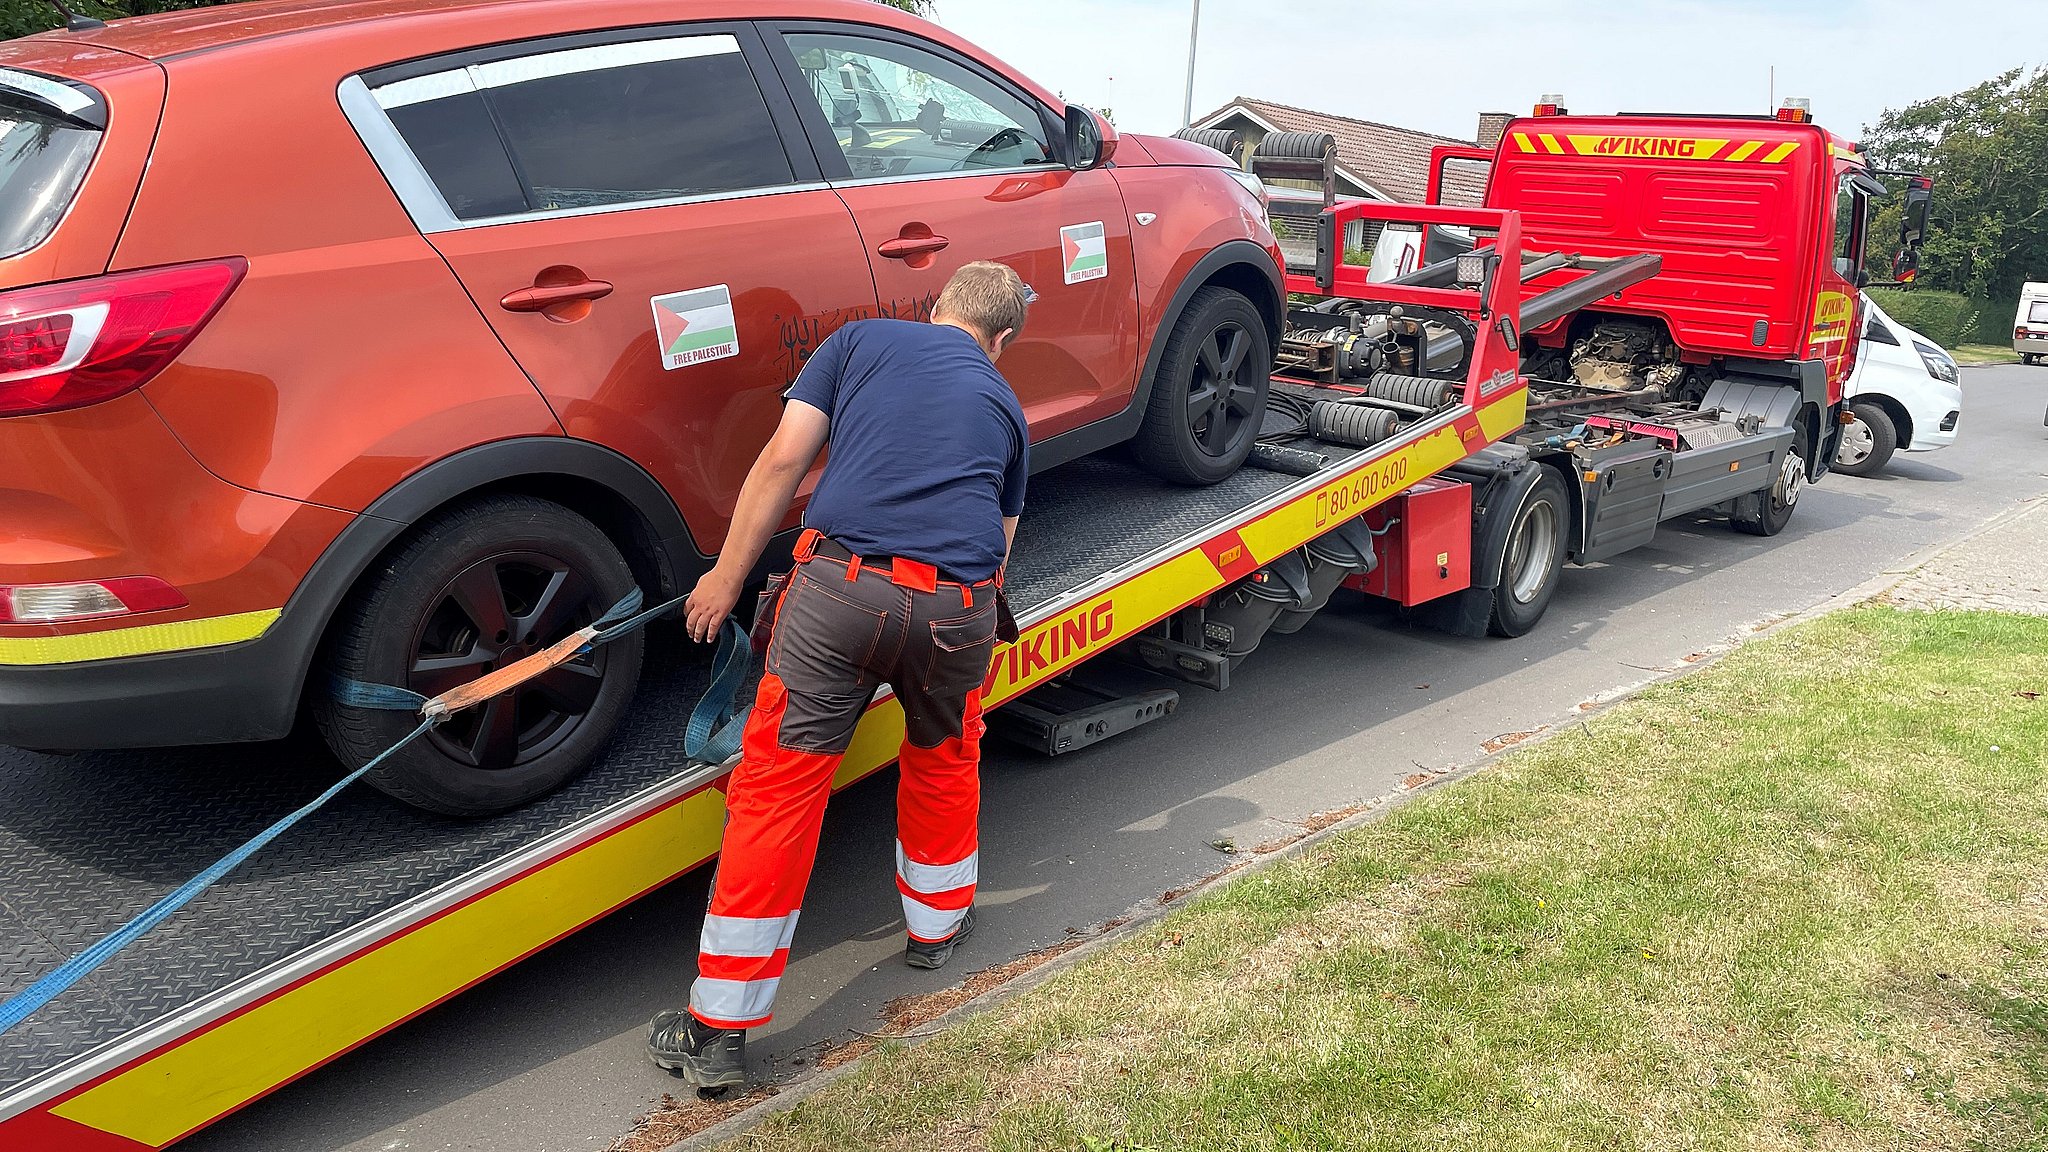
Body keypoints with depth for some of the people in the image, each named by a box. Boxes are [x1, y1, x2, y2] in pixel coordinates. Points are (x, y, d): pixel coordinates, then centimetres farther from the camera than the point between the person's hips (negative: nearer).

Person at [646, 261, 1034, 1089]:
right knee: (944, 760, 30)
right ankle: (936, 924, 48)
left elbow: (783, 461, 8)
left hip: (841, 585, -2)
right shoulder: (1004, 404, 25)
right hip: (958, 606, 2)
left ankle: (718, 1030, 10)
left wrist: (725, 578, 12)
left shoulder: (862, 340, 18)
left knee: (775, 788, 5)